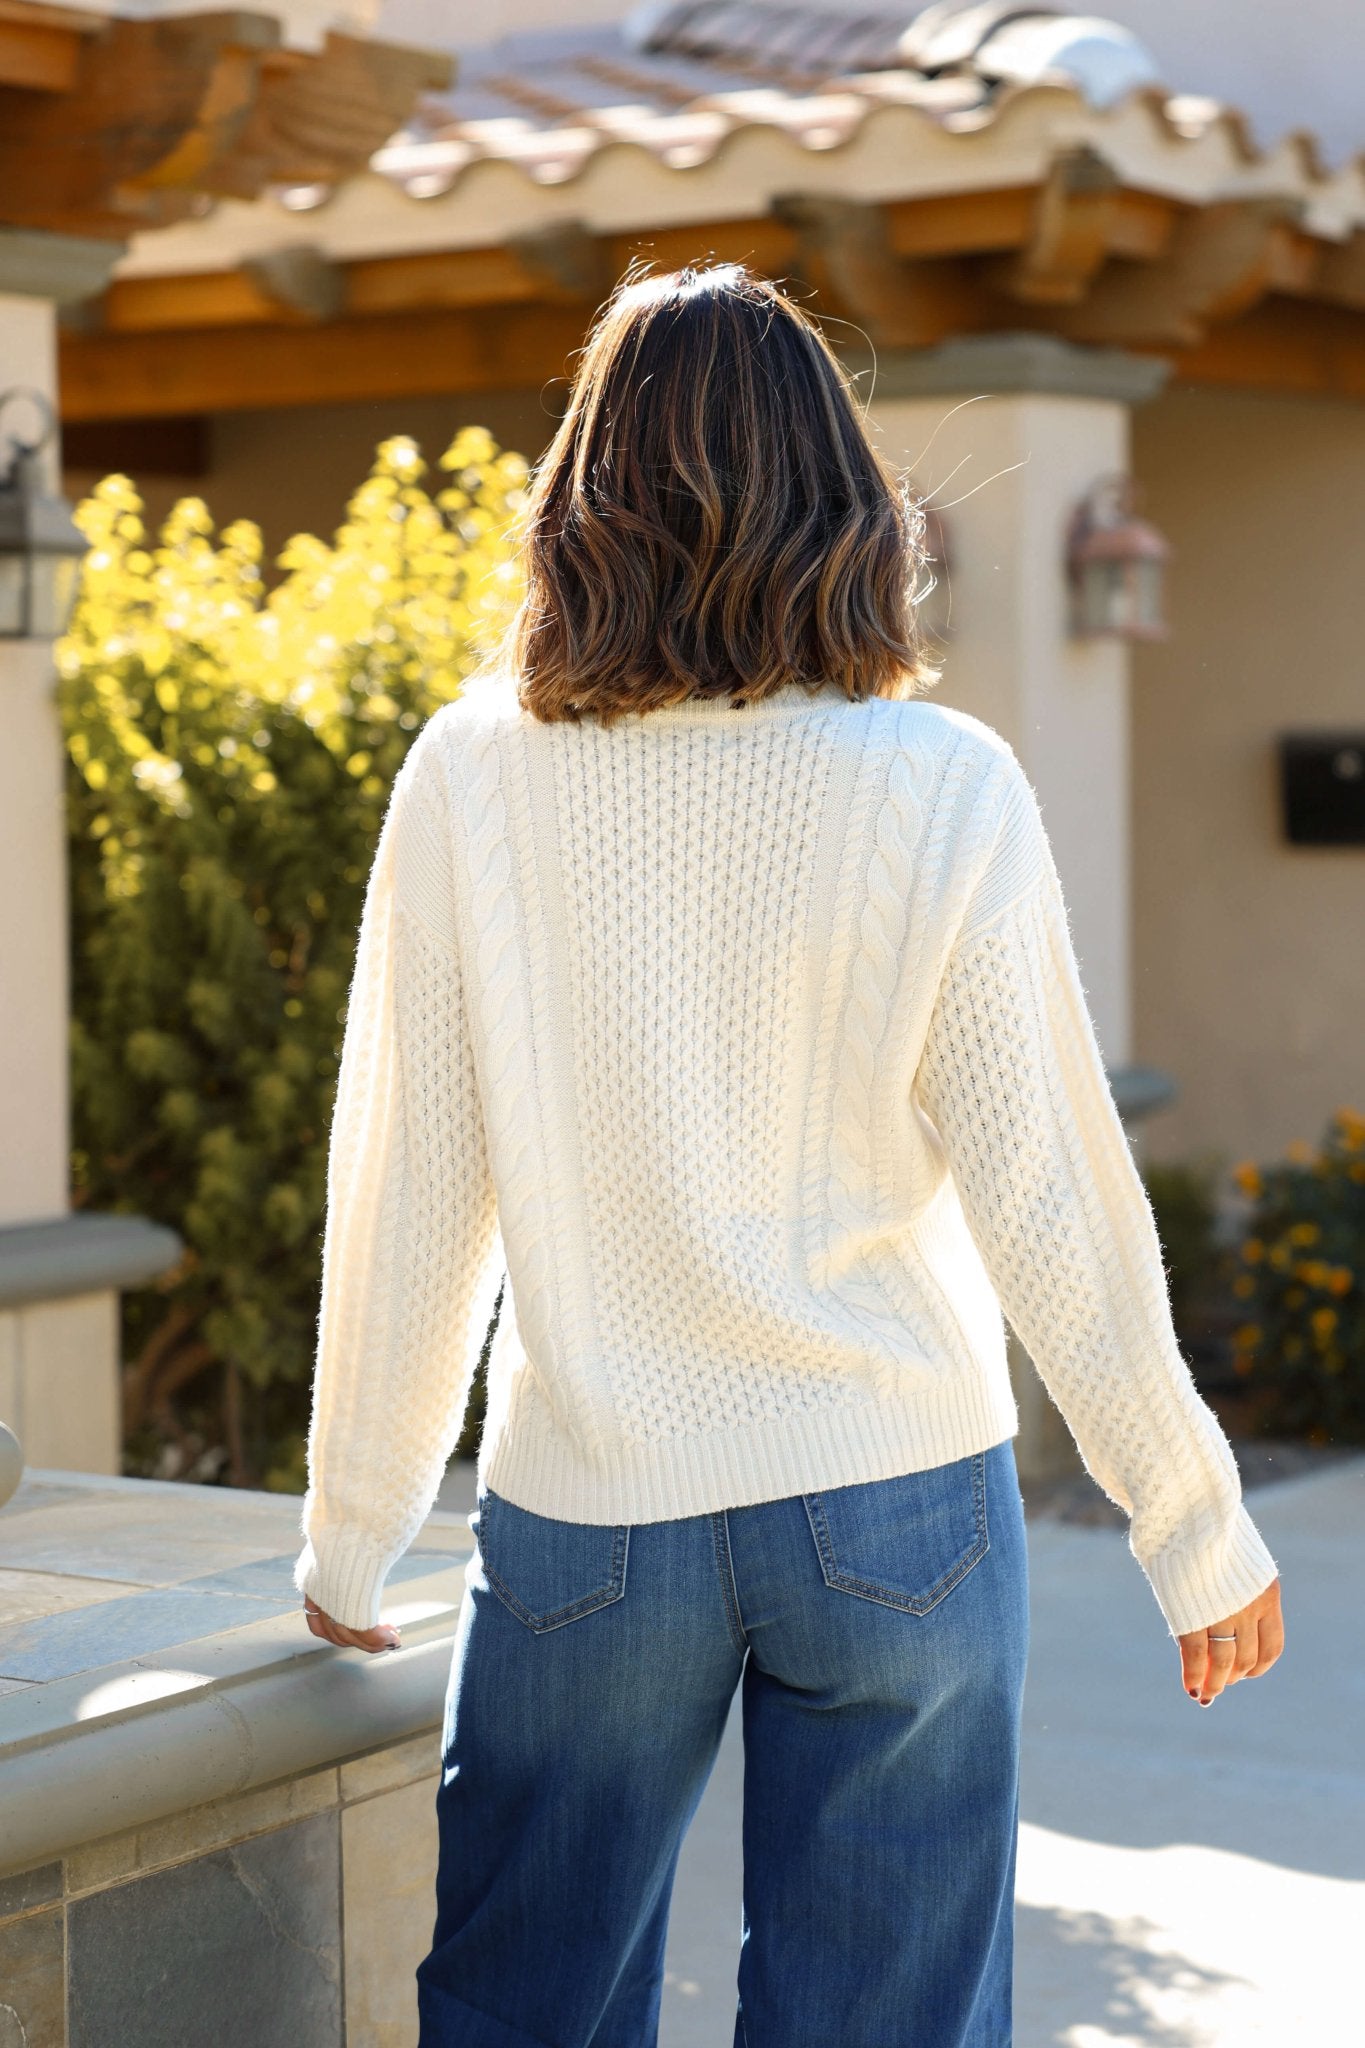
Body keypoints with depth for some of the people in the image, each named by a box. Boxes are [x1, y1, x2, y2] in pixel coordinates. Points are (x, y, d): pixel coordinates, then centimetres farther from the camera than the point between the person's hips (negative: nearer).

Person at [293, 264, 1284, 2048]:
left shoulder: (475, 779, -6)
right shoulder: (942, 788, -9)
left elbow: (406, 1197, -2)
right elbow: (1046, 1198, -7)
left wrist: (350, 1547, 9)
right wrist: (1198, 1531, 5)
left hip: (587, 1518, 1)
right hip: (899, 1504, 0)